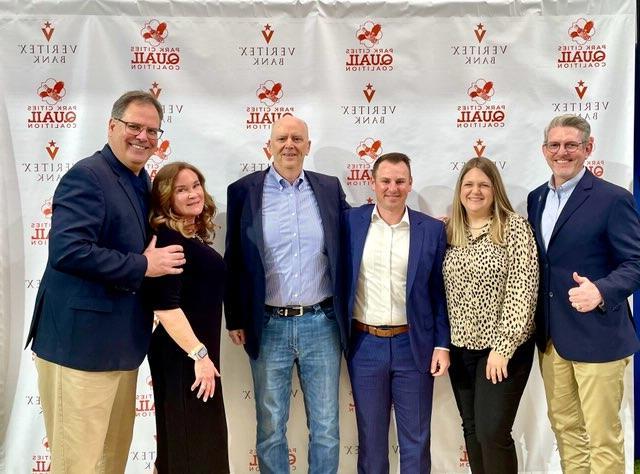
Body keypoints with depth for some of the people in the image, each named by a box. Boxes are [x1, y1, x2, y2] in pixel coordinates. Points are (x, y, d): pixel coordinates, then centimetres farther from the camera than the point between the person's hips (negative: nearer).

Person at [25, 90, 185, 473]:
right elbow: (67, 251, -25)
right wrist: (143, 266, -18)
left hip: (121, 343, 9)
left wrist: (159, 262, 3)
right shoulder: (86, 176, -13)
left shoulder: (142, 182, 14)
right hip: (81, 342, -8)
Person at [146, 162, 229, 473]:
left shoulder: (193, 236, 10)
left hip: (196, 349, 9)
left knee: (202, 438, 19)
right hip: (182, 354, -9)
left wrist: (203, 352, 18)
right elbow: (165, 306, -25)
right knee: (189, 441, 1)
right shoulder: (168, 238, -17)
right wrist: (199, 353, -22)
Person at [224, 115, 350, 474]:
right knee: (271, 428, 12)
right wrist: (235, 319, 1)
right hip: (269, 326, -1)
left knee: (326, 428, 11)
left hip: (322, 324, 1)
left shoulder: (330, 188, 5)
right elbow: (234, 260, 3)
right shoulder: (244, 190, 0)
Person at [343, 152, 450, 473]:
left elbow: (440, 293, 2)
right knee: (370, 438, 14)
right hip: (365, 345, 1)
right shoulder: (351, 222, 0)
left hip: (414, 346, 0)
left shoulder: (432, 230, -1)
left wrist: (442, 345, -2)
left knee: (416, 439, 11)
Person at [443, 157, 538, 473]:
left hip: (502, 349, -5)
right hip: (460, 347, 5)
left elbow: (522, 291, -13)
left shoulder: (514, 227, -8)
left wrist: (503, 348, -17)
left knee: (492, 432, -4)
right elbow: (442, 289, 9)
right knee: (471, 429, 14)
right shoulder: (450, 231, 6)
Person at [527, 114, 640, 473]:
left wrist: (601, 292, -30)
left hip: (597, 337, -6)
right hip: (551, 336, 6)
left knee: (603, 437, 4)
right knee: (565, 427, 18)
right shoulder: (536, 198, 9)